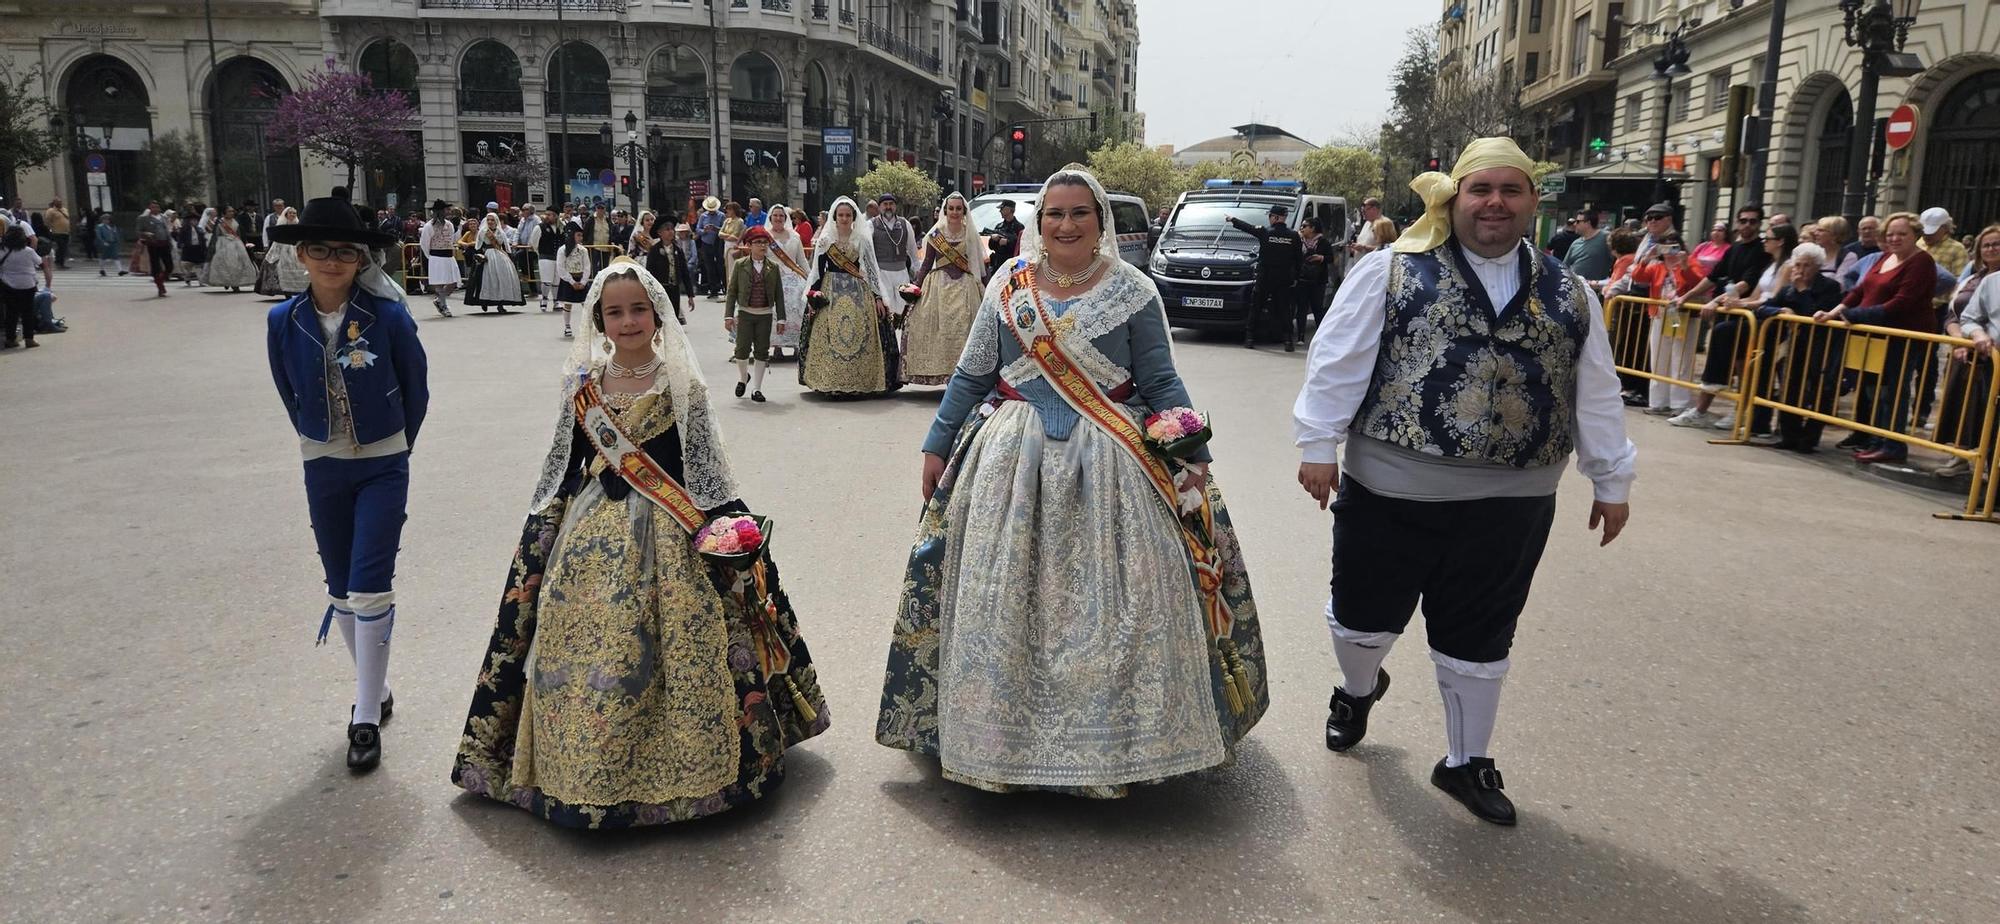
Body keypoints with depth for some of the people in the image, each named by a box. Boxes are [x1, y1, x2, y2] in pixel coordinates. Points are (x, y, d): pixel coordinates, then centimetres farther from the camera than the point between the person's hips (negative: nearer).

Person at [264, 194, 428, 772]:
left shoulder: (388, 316, -14)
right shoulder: (284, 322, -6)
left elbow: (416, 389, -1)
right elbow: (290, 395, 10)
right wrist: (323, 444, 15)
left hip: (383, 468, -3)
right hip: (322, 469, 4)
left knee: (370, 588, -7)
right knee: (341, 589, 12)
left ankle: (367, 717, 2)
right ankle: (376, 688, 30)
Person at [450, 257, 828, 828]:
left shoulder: (681, 385, -3)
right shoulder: (583, 384, 6)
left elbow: (707, 471, -2)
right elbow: (562, 467, 12)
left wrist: (727, 537, -7)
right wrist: (543, 534, 11)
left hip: (668, 536, -3)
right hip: (593, 534, 3)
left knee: (676, 650, -2)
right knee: (582, 649, 4)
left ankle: (678, 764, 16)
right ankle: (587, 769, 21)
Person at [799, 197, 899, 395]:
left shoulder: (863, 240, 6)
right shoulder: (825, 240, 7)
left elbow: (872, 269, 6)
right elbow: (818, 269, 7)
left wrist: (878, 297, 1)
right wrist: (812, 295, -1)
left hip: (858, 292, 0)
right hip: (830, 292, 0)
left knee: (860, 337, -6)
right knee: (829, 338, -5)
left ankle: (860, 381, 3)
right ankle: (829, 381, 1)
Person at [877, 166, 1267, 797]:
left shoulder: (1132, 290, 1)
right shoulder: (1009, 285, 6)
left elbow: (1162, 384, 2)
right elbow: (971, 377, 10)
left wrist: (1194, 458, -6)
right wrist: (937, 448, 10)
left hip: (1110, 466, -2)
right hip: (1012, 460, 2)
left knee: (1108, 602, -1)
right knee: (1003, 602, 5)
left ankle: (1114, 738, 14)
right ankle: (1000, 730, 21)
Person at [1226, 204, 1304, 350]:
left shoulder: (1265, 232, -7)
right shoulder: (1293, 236, -1)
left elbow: (1247, 227, 8)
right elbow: (1297, 260, 3)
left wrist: (1232, 219, 25)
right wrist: (1295, 279, 11)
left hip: (1265, 278, -2)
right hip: (1284, 280, 2)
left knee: (1255, 308, 8)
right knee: (1284, 309, 6)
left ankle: (1249, 339, 6)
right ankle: (1289, 342, 1)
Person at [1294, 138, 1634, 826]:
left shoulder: (1566, 294, 9)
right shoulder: (1391, 273, -4)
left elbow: (1596, 393, 12)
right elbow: (1337, 362, -6)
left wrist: (1611, 480, 13)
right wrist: (1319, 445, -11)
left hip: (1511, 503, 3)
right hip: (1390, 491, -2)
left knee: (1479, 639, 12)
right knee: (1365, 614, 10)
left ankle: (1467, 761, 30)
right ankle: (1358, 689, 43)